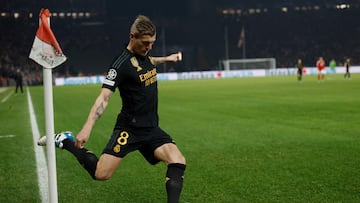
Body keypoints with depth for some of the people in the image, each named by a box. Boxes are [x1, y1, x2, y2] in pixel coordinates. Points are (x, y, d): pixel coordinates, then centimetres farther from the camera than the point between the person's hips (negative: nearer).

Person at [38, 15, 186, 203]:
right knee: (100, 173, -10)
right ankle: (66, 141, 12)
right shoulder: (121, 64, -17)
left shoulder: (144, 52, 7)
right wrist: (87, 128, -34)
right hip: (129, 129, -6)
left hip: (152, 129, 6)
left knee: (178, 161, -16)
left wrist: (166, 58, 40)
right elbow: (104, 97, -24)